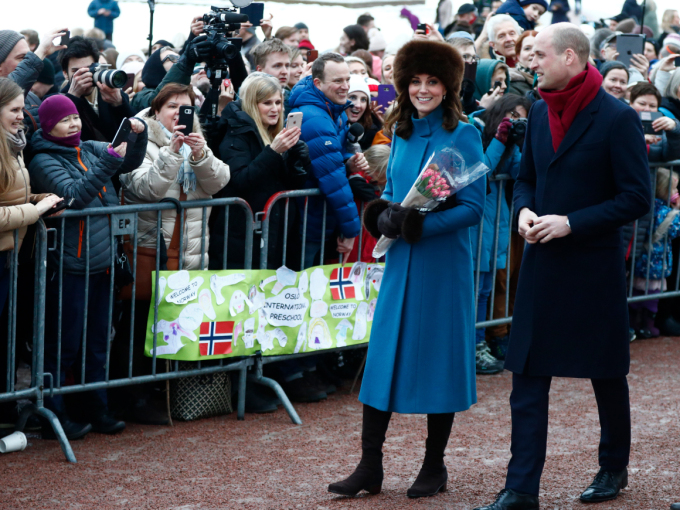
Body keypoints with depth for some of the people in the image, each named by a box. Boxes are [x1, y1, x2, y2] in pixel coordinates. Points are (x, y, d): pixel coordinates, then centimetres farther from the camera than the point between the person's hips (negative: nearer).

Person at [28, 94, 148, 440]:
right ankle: (53, 416, 6)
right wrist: (110, 159, -23)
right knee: (63, 344, -1)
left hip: (102, 263, 7)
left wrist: (139, 133, -7)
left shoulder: (89, 150, 11)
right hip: (69, 266, -7)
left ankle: (96, 410, 22)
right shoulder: (43, 161, -8)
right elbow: (74, 196, -21)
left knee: (98, 342, 13)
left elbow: (131, 163, 13)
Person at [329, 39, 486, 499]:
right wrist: (385, 216, -4)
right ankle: (370, 466, 7)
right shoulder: (401, 133, 10)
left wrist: (425, 225, -22)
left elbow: (474, 207, -11)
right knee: (383, 356, 2)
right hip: (401, 259, 5)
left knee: (439, 358, 3)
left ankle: (435, 466, 16)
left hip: (444, 260, -5)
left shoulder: (463, 135, -7)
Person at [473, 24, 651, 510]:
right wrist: (524, 210, -3)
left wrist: (571, 223, -19)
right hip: (542, 264, 5)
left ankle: (614, 469, 30)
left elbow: (637, 198, -14)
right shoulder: (540, 113, 7)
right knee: (528, 378, 1)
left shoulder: (617, 119, -13)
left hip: (595, 265, -5)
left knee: (606, 375, 11)